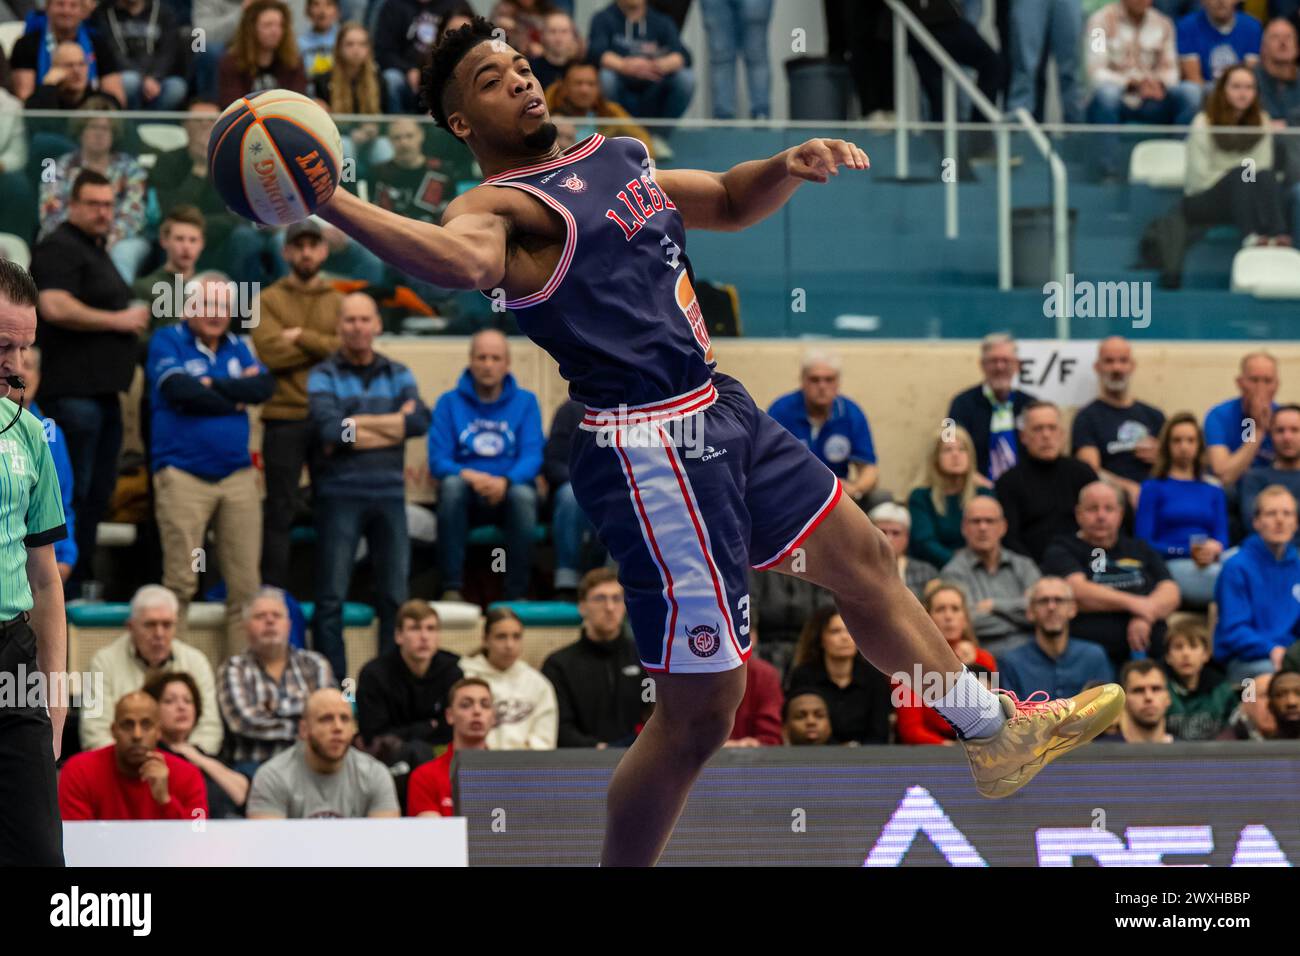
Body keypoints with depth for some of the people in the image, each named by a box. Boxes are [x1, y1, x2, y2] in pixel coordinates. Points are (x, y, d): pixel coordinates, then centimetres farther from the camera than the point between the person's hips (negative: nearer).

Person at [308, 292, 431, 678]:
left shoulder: (398, 375, 12)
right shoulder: (324, 376, 3)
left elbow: (420, 421, -5)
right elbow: (328, 428, -15)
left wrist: (356, 424, -9)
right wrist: (392, 424, -9)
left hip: (389, 496, 3)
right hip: (340, 495, -3)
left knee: (395, 597, 4)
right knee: (332, 598, -3)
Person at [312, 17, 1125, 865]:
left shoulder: (614, 157, 14)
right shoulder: (500, 206, -14)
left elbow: (730, 204, 27)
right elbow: (467, 260, -38)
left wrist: (790, 166, 5)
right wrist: (330, 205, -52)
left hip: (722, 414, 10)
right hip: (650, 454, -10)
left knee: (864, 559, 26)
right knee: (700, 711, -9)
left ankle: (998, 736, 45)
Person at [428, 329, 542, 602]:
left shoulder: (525, 402, 9)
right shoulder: (449, 403, 8)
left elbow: (532, 457, -4)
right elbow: (438, 461, -1)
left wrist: (505, 482, -25)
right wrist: (469, 476, -23)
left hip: (507, 494, 0)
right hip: (468, 498, 0)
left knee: (524, 494, -34)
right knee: (452, 484, -34)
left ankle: (517, 595, -31)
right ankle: (451, 588, -35)